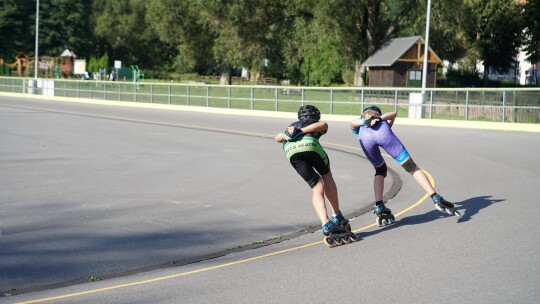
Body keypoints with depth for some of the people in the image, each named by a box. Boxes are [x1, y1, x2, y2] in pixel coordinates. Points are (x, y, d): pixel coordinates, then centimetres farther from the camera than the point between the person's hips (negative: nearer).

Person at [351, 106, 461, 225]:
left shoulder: (360, 126, 42)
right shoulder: (383, 121, 43)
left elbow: (353, 122, 16)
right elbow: (393, 114, 19)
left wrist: (365, 122, -1)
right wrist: (380, 119, 4)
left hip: (365, 138, 1)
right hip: (382, 133, -1)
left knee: (380, 170, 25)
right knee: (411, 167, 2)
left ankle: (379, 208, 12)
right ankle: (436, 199, -10)